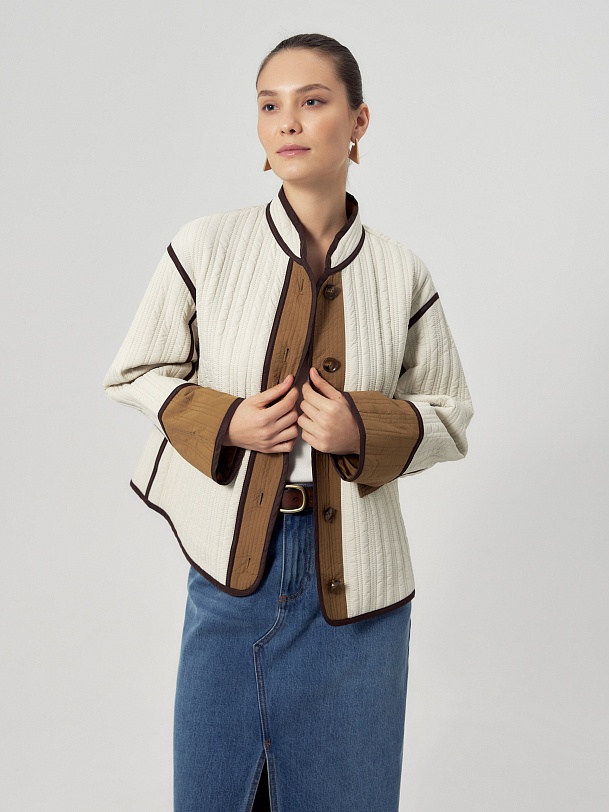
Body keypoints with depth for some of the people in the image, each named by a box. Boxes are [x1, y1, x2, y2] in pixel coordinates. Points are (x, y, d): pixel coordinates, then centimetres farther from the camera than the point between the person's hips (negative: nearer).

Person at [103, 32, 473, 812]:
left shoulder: (401, 274, -3)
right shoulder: (205, 246, -6)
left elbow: (451, 417, 6)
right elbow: (133, 373, 5)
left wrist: (365, 430, -14)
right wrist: (225, 422, -13)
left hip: (352, 571, 1)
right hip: (232, 552, 0)